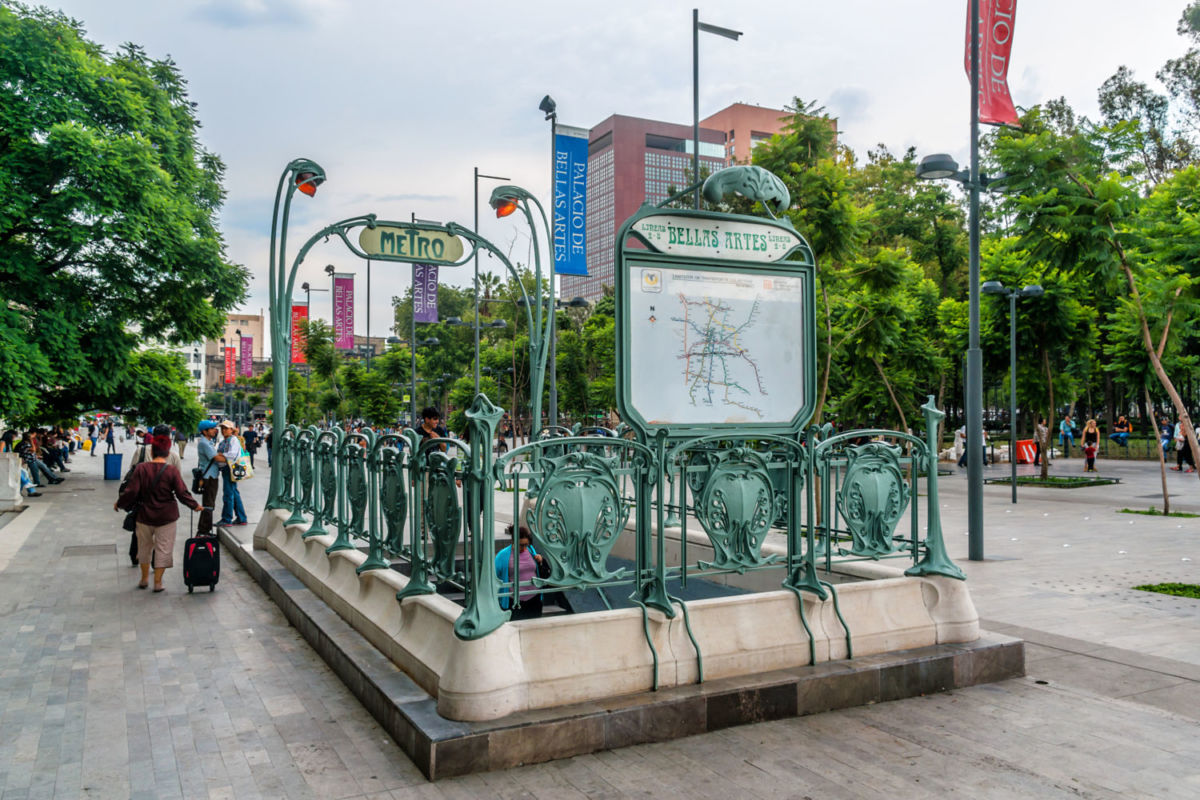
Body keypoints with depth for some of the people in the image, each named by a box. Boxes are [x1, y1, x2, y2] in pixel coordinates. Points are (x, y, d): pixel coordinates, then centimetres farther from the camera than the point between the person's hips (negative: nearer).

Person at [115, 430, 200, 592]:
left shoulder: (141, 468, -9)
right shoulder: (172, 471, -11)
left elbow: (131, 492, -9)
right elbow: (182, 493, -10)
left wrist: (119, 503, 8)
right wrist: (195, 505, 6)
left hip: (145, 515, 2)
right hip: (166, 517, -2)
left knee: (144, 547, 20)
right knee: (163, 548, 8)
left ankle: (144, 578, 31)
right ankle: (158, 582, 11)